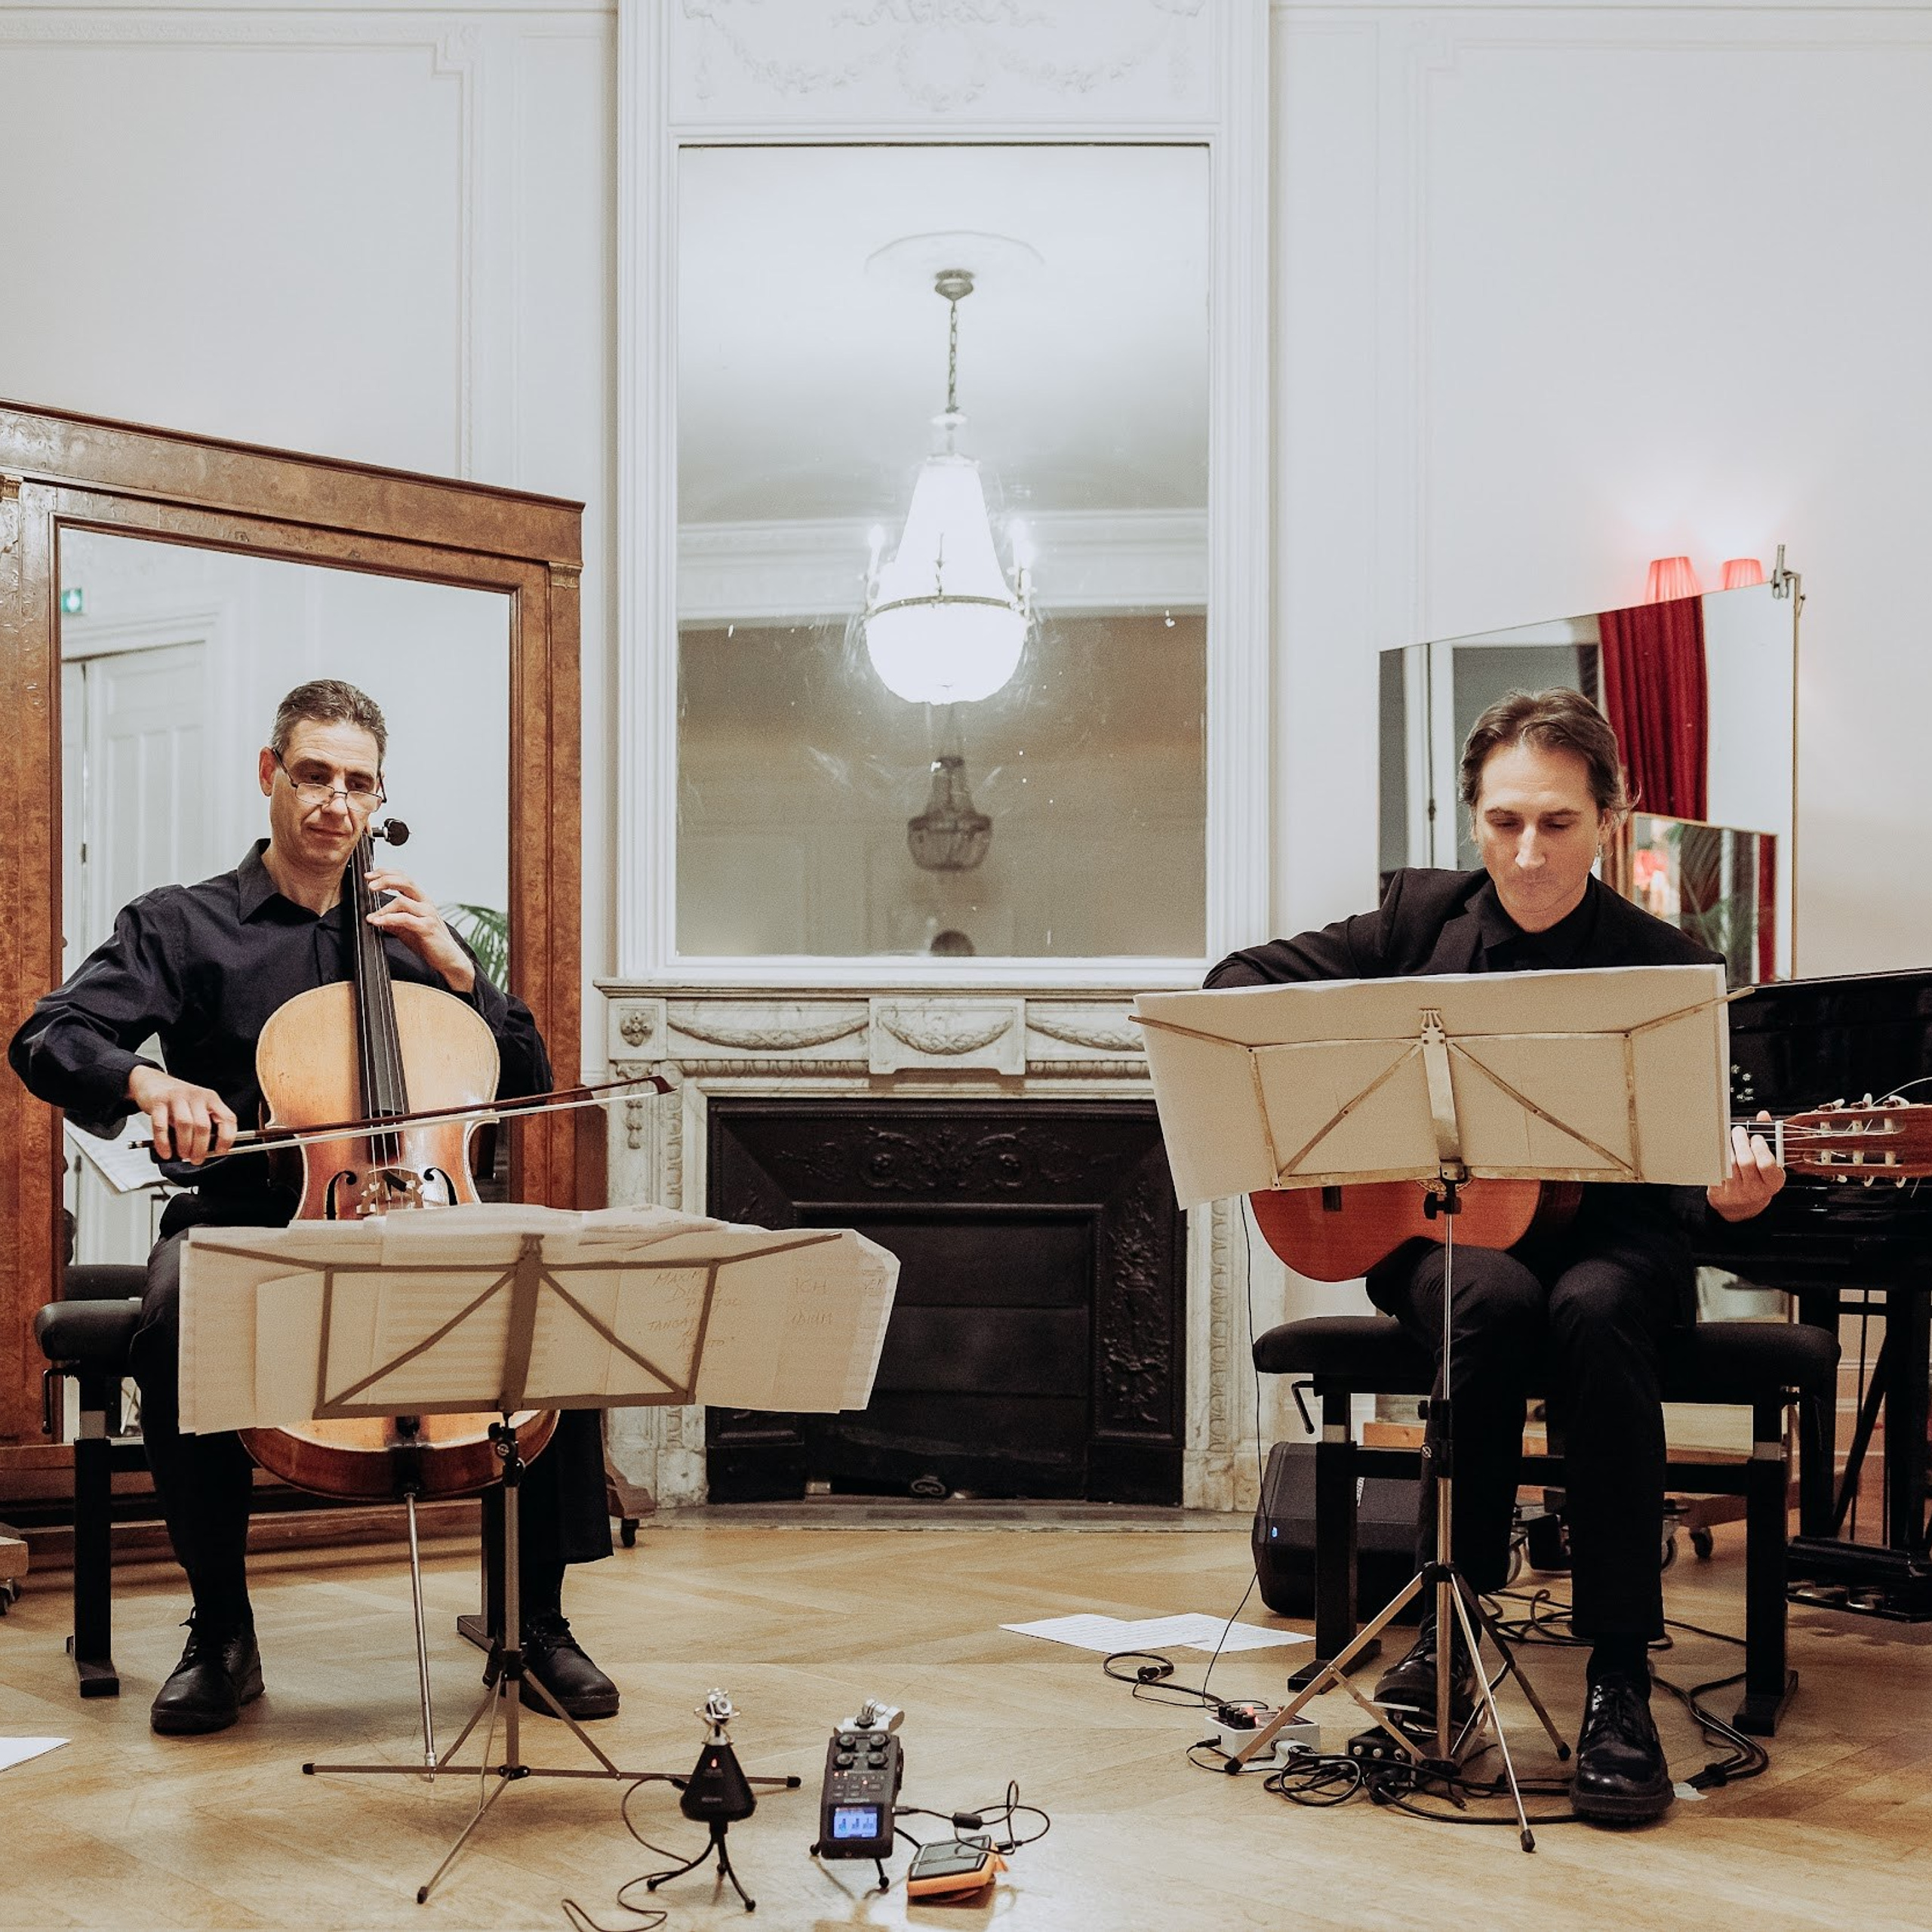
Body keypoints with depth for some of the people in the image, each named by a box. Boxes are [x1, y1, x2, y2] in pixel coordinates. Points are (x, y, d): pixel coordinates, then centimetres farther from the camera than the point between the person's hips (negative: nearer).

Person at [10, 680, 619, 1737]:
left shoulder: (408, 935, 17)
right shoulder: (182, 924, 8)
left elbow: (529, 1085, 14)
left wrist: (454, 966, 0)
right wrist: (147, 1080, -28)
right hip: (243, 1218, -2)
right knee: (179, 1316, -37)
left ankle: (537, 1617, -11)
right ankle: (220, 1629, -17)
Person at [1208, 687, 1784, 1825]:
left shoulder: (1664, 964, -4)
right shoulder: (1422, 919, 2)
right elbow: (1240, 984, 6)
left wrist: (1726, 1190, -27)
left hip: (1600, 1232, -1)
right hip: (1437, 1228, 1)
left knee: (1596, 1311, -36)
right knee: (1495, 1301, -35)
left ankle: (1621, 1686, -30)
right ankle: (1449, 1630, -21)